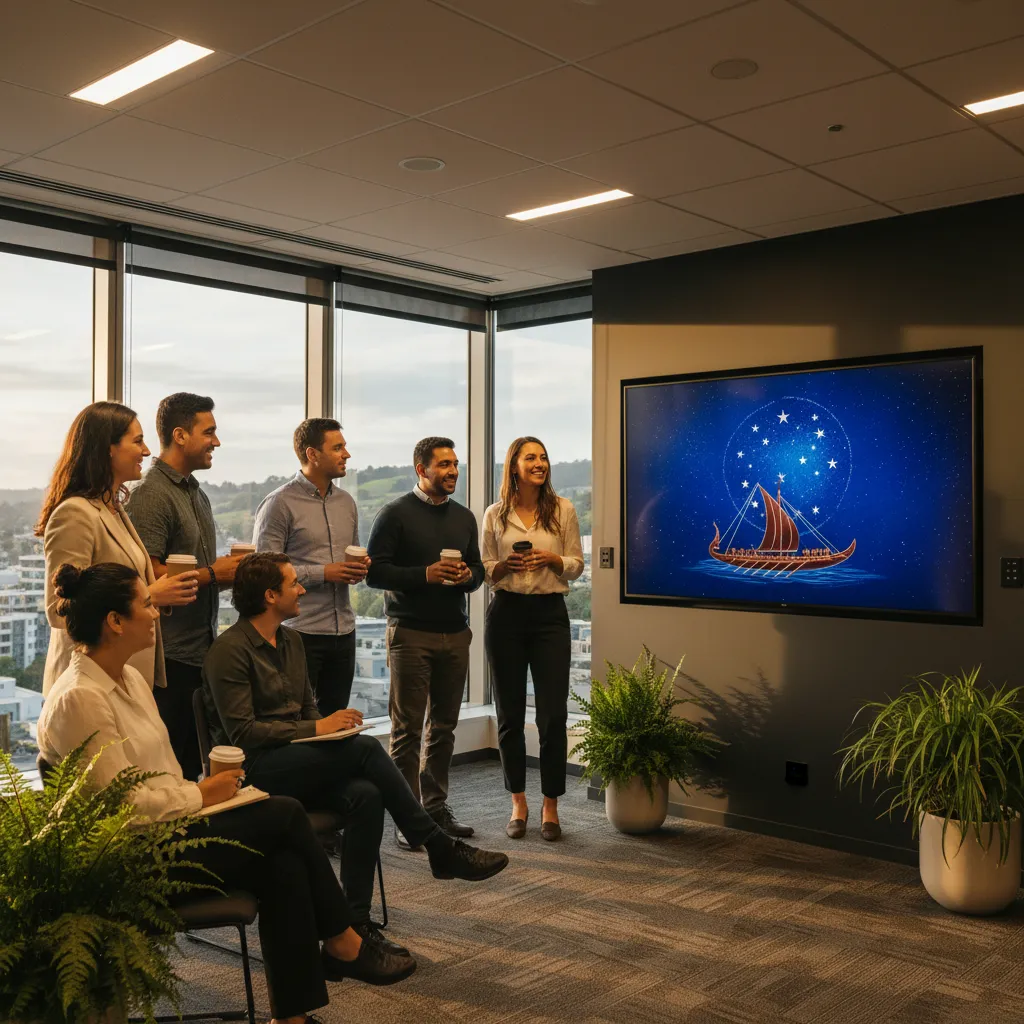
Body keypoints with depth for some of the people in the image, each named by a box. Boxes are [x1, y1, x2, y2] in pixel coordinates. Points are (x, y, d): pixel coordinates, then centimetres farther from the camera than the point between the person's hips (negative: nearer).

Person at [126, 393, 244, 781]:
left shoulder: (196, 493, 16)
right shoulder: (151, 494, -14)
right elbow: (147, 574, -23)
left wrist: (232, 570, 4)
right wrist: (212, 573, -14)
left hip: (201, 648, 9)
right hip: (170, 656, -9)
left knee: (194, 763, 15)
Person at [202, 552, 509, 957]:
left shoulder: (290, 640, 16)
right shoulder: (229, 650, -11)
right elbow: (241, 732, -16)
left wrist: (331, 724, 0)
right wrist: (315, 729, -17)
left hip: (296, 762, 7)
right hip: (255, 769, -7)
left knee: (365, 796, -24)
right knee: (366, 749, -26)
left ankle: (356, 923, -19)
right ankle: (440, 849, -15)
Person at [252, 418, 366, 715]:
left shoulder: (346, 502, 13)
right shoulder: (280, 503, -8)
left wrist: (360, 568, 1)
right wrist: (323, 573, -18)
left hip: (343, 630, 6)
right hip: (301, 631, -6)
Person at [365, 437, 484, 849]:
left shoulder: (464, 517, 15)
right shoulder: (396, 514, -3)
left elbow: (478, 569, 20)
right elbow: (374, 571, -9)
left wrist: (467, 576, -4)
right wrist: (425, 574, -19)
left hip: (455, 633, 6)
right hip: (411, 633, -5)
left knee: (444, 725, 11)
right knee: (408, 728, -2)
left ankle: (436, 807, 21)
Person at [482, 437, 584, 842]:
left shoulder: (563, 509, 3)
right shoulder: (495, 515, 4)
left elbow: (576, 565, 5)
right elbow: (485, 570, 8)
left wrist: (552, 559, -14)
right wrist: (506, 565, -12)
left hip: (550, 614, -1)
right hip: (506, 613, 1)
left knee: (553, 715, -2)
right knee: (510, 714, 7)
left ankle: (550, 806, 12)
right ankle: (518, 804, 22)